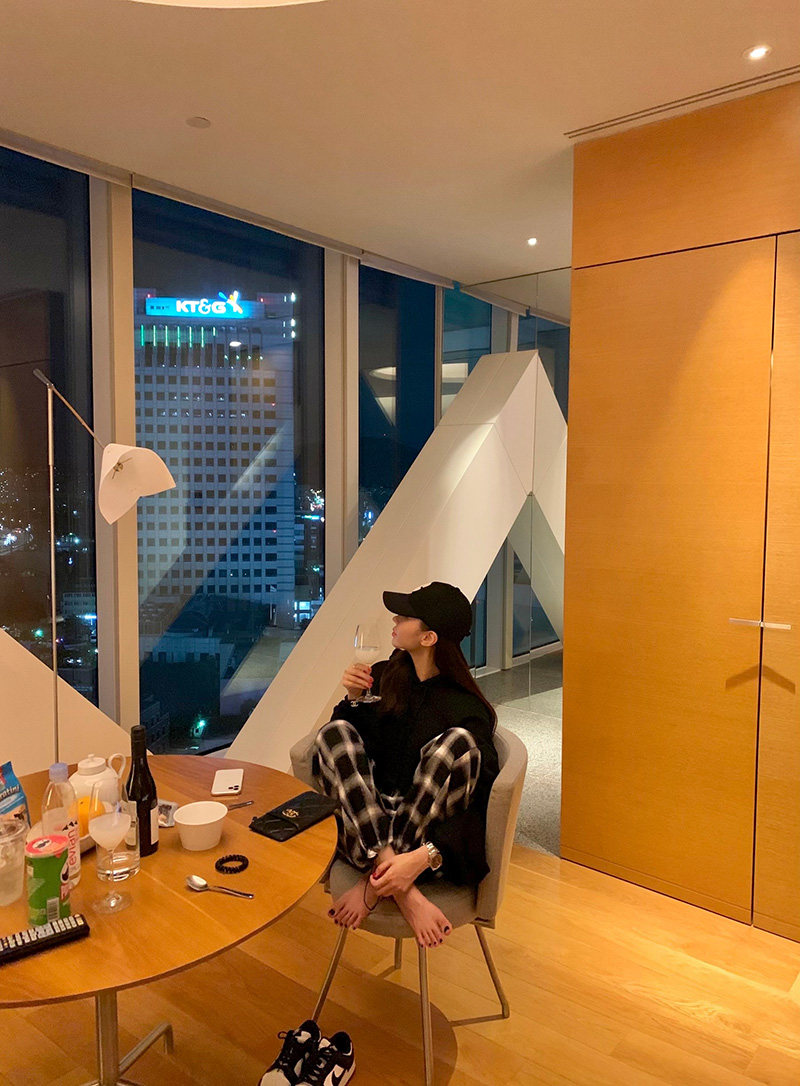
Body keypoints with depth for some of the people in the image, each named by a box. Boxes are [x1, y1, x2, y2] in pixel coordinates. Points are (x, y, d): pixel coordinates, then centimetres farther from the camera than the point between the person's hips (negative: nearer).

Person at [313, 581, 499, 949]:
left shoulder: (465, 707, -11)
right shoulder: (384, 676, 6)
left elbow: (478, 805, -20)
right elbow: (338, 745, 15)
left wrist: (424, 857, -34)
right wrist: (353, 698, -5)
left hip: (427, 831, -4)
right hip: (364, 826, 5)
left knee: (460, 741, -27)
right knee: (334, 731, -19)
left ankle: (374, 883, -23)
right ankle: (401, 889, -30)